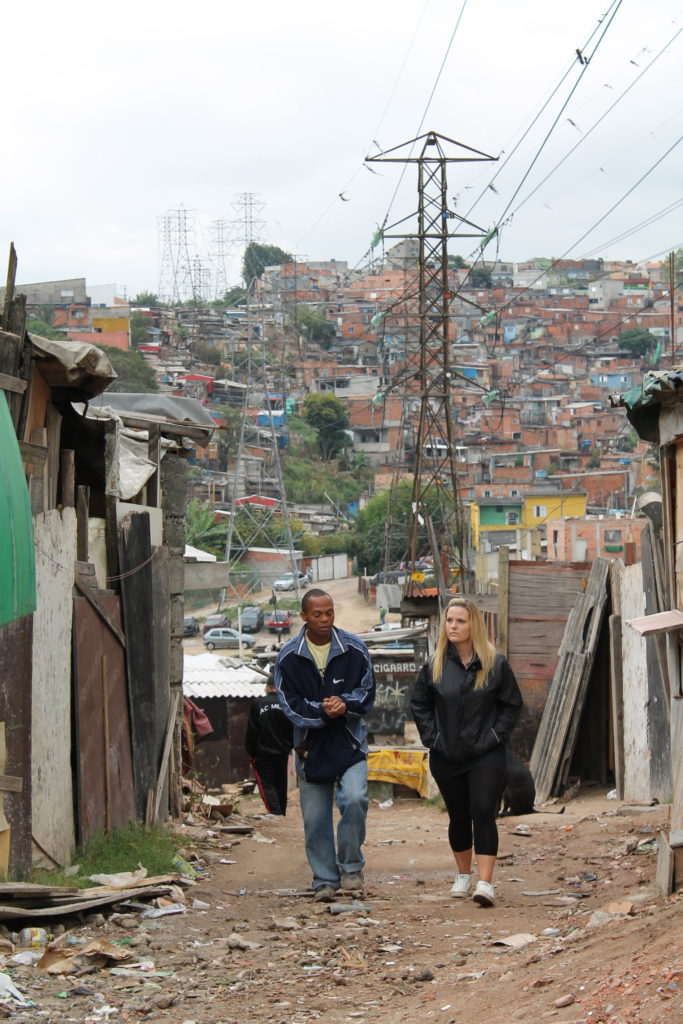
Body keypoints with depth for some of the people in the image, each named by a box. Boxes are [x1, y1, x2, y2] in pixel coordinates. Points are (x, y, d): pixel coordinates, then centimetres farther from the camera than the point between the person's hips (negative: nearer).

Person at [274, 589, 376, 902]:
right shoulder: (289, 656, -1)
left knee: (355, 799, -21)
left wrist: (344, 705, -17)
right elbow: (290, 703, -3)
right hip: (311, 745, 1)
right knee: (315, 818, 3)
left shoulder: (354, 648, 0)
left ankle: (351, 866, -1)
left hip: (349, 741, -1)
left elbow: (366, 693, 3)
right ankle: (325, 880, 17)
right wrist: (322, 711, -20)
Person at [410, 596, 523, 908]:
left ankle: (485, 882, -15)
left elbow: (512, 704, 3)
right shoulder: (435, 666, 1)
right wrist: (431, 737, 0)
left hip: (486, 755, -2)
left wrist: (495, 735, -6)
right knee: (458, 818, 12)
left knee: (483, 814, -12)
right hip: (445, 756, 3)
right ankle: (463, 875, 30)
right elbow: (419, 704, 11)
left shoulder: (495, 664, -4)